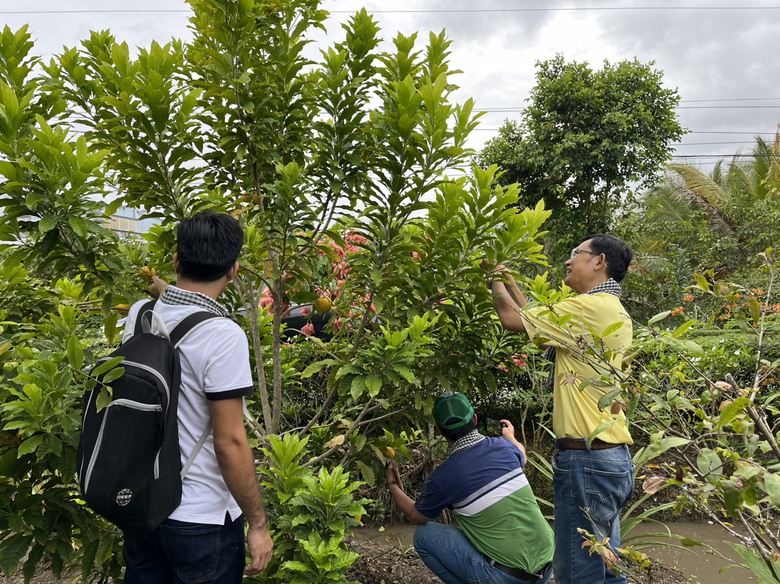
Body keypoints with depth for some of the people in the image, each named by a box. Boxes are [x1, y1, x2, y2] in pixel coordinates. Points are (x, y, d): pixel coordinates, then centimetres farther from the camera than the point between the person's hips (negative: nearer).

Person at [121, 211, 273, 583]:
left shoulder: (139, 314, -5)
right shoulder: (224, 336, -24)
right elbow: (229, 442, -22)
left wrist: (166, 293, 40)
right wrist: (257, 524, -12)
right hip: (201, 520, -6)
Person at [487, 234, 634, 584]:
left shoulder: (591, 307, -15)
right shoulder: (613, 311, 16)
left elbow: (513, 319, -10)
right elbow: (537, 322, 21)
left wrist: (495, 278, 8)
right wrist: (509, 282, 24)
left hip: (586, 458, -10)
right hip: (611, 456, 10)